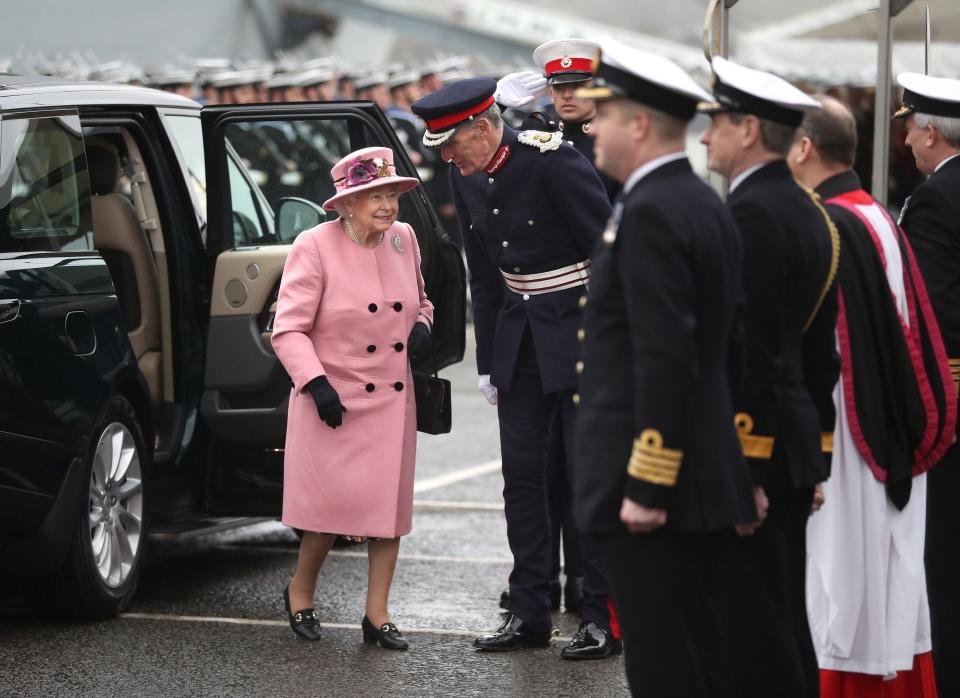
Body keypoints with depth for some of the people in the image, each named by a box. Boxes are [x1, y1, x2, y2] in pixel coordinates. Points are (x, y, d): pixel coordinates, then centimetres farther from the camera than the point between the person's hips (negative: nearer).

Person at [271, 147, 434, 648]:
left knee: (389, 503, 5)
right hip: (334, 398, -5)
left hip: (393, 399, 5)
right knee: (334, 502, -4)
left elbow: (419, 300, 23)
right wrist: (316, 384, -22)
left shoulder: (403, 239, 6)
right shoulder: (315, 246, -11)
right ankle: (300, 593, 22)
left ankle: (377, 615, 14)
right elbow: (288, 328, -11)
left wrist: (421, 326, 1)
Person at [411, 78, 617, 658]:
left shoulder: (551, 159, -19)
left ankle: (603, 617, 3)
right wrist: (489, 362, 12)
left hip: (580, 329, -7)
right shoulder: (466, 177, 4)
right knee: (522, 474, 7)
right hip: (520, 338, 7)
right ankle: (529, 613, 14)